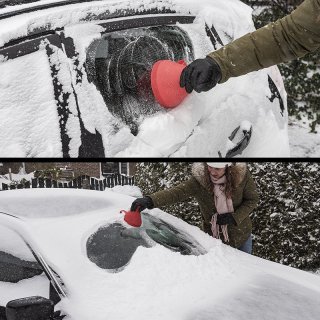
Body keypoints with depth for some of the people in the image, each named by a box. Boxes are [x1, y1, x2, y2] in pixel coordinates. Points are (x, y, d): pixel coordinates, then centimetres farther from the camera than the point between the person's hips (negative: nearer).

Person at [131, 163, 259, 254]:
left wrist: (234, 217, -24)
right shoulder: (199, 180, -25)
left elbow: (252, 199, -10)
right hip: (214, 236, -1)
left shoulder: (242, 175, -23)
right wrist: (149, 200, -55)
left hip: (241, 234, 1)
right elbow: (177, 192, -38)